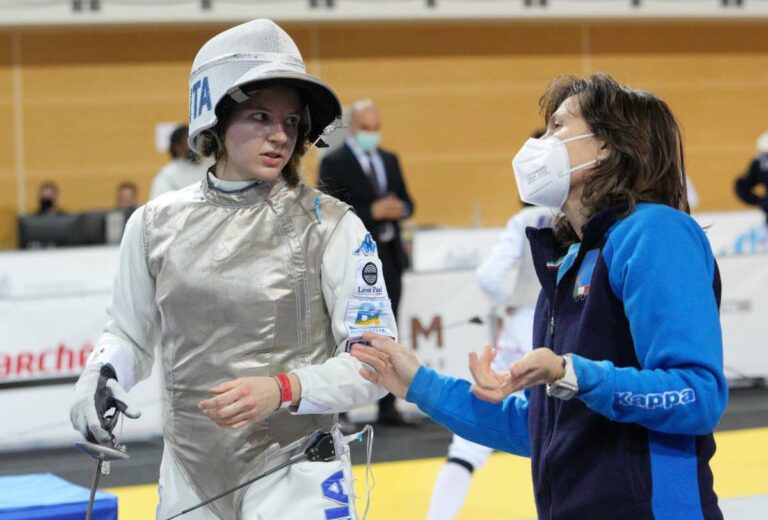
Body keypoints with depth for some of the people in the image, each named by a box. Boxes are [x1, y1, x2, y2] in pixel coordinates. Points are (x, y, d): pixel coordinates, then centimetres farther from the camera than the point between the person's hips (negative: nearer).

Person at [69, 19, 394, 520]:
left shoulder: (331, 226, -10)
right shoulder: (156, 223, 0)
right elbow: (129, 333, 14)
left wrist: (282, 390, -24)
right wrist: (100, 377, -7)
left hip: (296, 477, -3)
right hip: (188, 478, 4)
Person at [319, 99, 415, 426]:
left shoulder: (390, 160, 15)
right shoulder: (334, 163, -5)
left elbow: (406, 202, 17)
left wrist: (401, 209, -7)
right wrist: (372, 212, -21)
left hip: (389, 258, 6)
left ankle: (387, 407, 13)